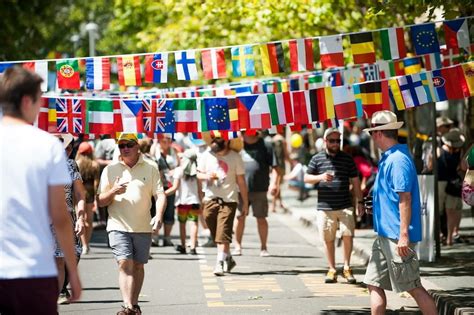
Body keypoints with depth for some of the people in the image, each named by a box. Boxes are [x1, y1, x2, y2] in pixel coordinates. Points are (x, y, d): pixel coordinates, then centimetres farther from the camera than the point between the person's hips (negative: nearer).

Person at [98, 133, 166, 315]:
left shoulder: (151, 169, 6)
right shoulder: (110, 170, 6)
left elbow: (160, 194, 2)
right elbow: (100, 201, 6)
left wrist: (159, 215, -16)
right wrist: (113, 192, -15)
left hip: (143, 227, 2)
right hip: (118, 226, -1)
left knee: (138, 265, 8)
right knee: (125, 264, -15)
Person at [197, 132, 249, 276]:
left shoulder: (235, 157, -2)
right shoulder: (206, 156, 5)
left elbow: (241, 181, 2)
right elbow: (199, 174, 14)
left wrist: (245, 202, 2)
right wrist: (206, 176, -11)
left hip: (229, 200, -3)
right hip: (210, 199, 3)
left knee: (223, 234, -12)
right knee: (216, 234, 10)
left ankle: (220, 263, -12)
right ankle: (228, 259, 27)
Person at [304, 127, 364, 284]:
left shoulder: (347, 158, 8)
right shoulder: (317, 159, 6)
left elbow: (355, 181, 12)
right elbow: (306, 178, 8)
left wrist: (360, 201, 7)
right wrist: (320, 177, -12)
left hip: (345, 206, 0)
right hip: (325, 207, 0)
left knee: (348, 235, -11)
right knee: (328, 239, 4)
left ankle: (346, 267, 3)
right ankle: (332, 269, 15)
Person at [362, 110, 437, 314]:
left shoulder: (398, 160, -17)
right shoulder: (388, 158, 14)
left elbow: (405, 199, -22)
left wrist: (404, 235, -24)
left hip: (397, 237, -10)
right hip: (385, 234, 10)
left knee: (413, 287, -5)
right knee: (374, 284, 10)